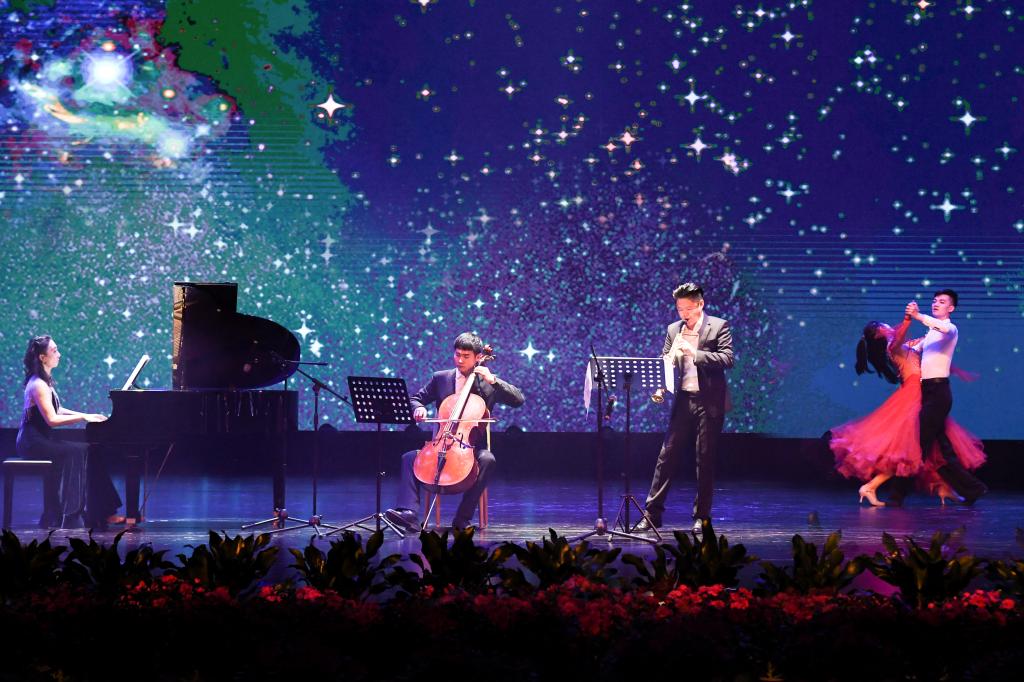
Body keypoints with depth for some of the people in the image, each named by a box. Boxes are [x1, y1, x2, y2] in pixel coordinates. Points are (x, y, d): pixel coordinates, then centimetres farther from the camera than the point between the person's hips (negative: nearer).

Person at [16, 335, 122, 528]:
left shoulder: (44, 382, 14)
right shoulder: (38, 385, -17)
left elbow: (57, 410, 20)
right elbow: (52, 419, -22)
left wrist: (87, 415, 11)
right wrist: (83, 417, -18)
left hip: (41, 439, 9)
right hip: (33, 442, -9)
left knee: (88, 452, 1)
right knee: (78, 452, -19)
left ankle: (99, 513, -2)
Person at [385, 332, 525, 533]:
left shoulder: (487, 383, 5)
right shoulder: (441, 378, 11)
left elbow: (519, 400, -4)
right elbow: (415, 399, 15)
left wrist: (493, 379, -13)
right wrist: (418, 408, -9)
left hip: (472, 446, -2)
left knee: (487, 460, -35)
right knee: (409, 458, -21)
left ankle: (462, 520, -32)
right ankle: (409, 513, -37)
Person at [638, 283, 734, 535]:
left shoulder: (718, 326, -2)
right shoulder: (673, 330, 11)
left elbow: (727, 359, -13)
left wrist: (695, 353, -23)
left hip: (709, 401, -4)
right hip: (683, 400, 4)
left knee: (705, 460, 1)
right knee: (667, 455, 1)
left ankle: (702, 516, 10)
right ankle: (652, 513, 5)